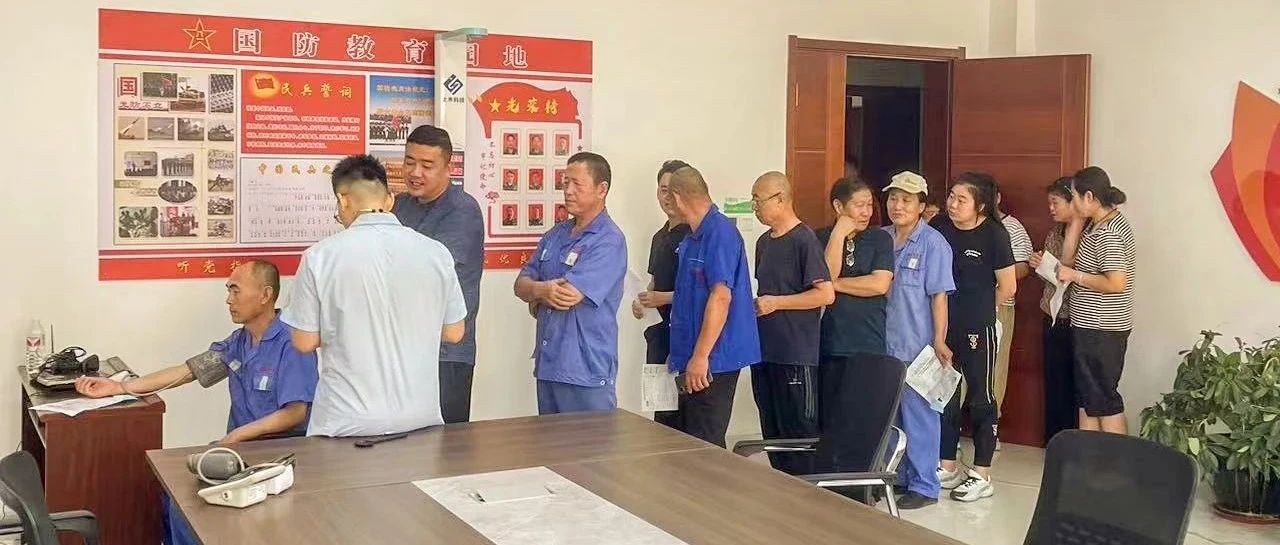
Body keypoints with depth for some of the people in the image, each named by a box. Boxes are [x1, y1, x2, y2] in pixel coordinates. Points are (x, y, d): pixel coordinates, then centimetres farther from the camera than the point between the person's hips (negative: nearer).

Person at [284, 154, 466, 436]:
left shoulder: (319, 257, -11)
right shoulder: (436, 252, -5)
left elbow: (305, 342, -4)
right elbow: (454, 333, 5)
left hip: (348, 422, -2)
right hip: (420, 419, 2)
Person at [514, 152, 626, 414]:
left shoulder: (609, 242, -13)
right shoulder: (556, 234, 12)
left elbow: (569, 294, -21)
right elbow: (521, 284, 10)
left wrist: (536, 294, -2)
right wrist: (544, 291, -13)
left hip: (586, 371, -7)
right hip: (547, 364, 8)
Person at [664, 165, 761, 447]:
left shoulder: (720, 232, -14)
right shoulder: (692, 238, 15)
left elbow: (721, 296, -22)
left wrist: (700, 356, -23)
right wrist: (680, 354, 22)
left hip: (712, 361, -10)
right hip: (693, 357, 10)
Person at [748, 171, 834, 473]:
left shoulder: (804, 240, -11)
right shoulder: (764, 242, 14)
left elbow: (826, 293, -16)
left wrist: (775, 303, -15)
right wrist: (753, 305, 7)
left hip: (796, 355, -8)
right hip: (764, 352, 8)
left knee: (800, 432, -2)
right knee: (773, 433, 13)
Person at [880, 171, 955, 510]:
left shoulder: (933, 243, -9)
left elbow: (939, 296, -10)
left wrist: (939, 341, -14)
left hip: (917, 345, -6)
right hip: (884, 341, 6)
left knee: (919, 415, 3)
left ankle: (924, 485, 13)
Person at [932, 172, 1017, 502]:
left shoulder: (994, 234, -11)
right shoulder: (939, 227, -1)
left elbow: (1008, 287, -5)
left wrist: (978, 309, 7)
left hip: (976, 329, -5)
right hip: (940, 324, 5)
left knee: (980, 397, 5)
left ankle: (982, 475, 13)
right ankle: (948, 467, 26)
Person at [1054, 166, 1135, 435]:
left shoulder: (1108, 233, -20)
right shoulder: (1102, 223, 10)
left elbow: (1116, 283, -26)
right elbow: (1070, 256, 14)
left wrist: (1074, 275, -18)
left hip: (1101, 331, -10)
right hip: (1092, 326, 10)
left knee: (1104, 399, -1)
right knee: (1088, 396, 15)